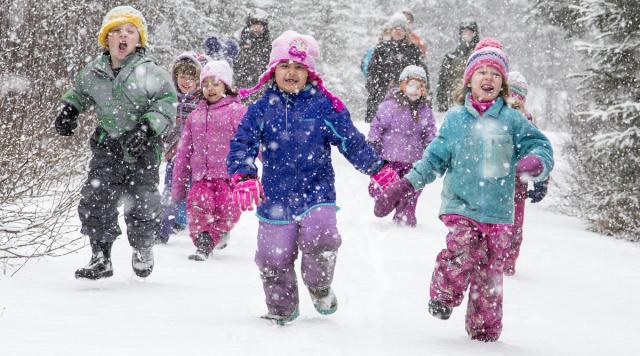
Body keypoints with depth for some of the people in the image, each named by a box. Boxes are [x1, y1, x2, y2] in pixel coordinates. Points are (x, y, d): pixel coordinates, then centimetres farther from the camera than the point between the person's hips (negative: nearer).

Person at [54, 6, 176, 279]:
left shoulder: (148, 72, -12)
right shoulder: (93, 72, 2)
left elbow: (168, 102, -11)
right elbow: (79, 92, 24)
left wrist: (148, 128, -22)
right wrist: (68, 110, 7)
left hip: (142, 148, -3)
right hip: (107, 146, 3)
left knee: (142, 205, 2)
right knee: (95, 200, -7)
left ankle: (143, 249, 32)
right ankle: (101, 258, 5)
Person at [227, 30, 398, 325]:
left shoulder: (324, 105, 1)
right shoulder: (261, 108, 4)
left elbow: (351, 141, 5)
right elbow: (242, 144, -2)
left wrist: (379, 170, 1)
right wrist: (243, 176, -19)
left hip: (316, 192, -1)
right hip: (275, 195, 2)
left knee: (320, 239, -23)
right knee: (274, 258, 2)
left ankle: (320, 290, 7)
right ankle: (281, 309, 27)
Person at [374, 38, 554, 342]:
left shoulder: (512, 120, 5)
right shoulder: (455, 119, 8)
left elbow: (540, 146, 3)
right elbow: (434, 158, 12)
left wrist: (536, 161, -21)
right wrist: (403, 185, 6)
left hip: (498, 211, 1)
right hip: (461, 204, -1)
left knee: (490, 270, 4)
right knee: (463, 251, -24)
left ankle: (484, 327, 17)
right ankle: (443, 295, 0)